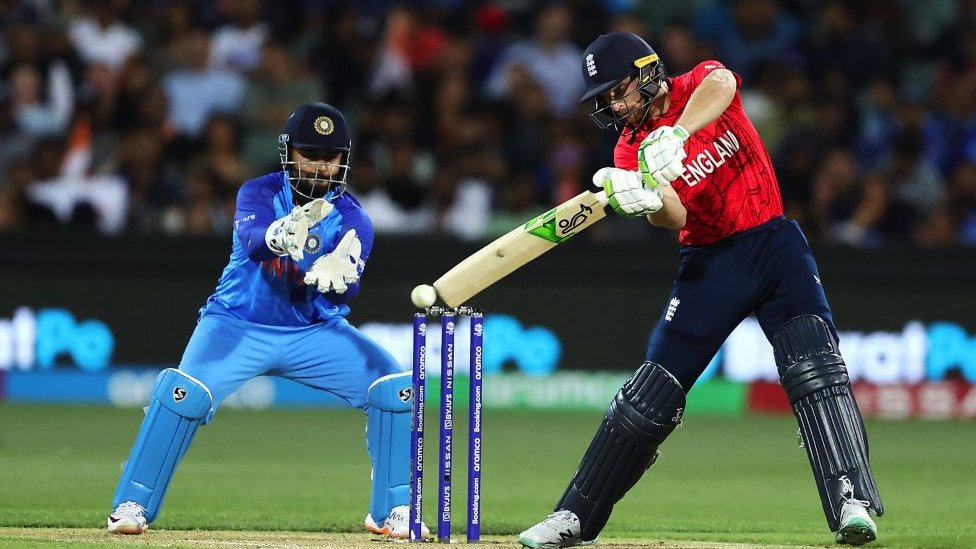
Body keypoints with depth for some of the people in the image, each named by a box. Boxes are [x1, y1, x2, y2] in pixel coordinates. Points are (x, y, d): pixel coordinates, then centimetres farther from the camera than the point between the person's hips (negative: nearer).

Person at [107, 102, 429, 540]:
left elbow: (346, 290, -22)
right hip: (241, 323, -3)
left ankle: (390, 511, 0)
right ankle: (132, 506, -14)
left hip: (315, 331, 3)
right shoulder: (259, 193, -12)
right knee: (184, 392, -27)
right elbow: (252, 239, -35)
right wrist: (283, 232, -59)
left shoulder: (352, 219, -8)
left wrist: (336, 276, -48)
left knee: (395, 387, -14)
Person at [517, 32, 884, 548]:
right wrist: (646, 200, -41)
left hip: (774, 242, -2)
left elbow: (720, 84, -30)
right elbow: (674, 218, -17)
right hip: (709, 262, 2)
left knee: (813, 366, -21)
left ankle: (851, 501, -27)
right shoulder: (630, 150, -1)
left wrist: (675, 134, -47)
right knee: (650, 391, 0)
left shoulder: (698, 86, -3)